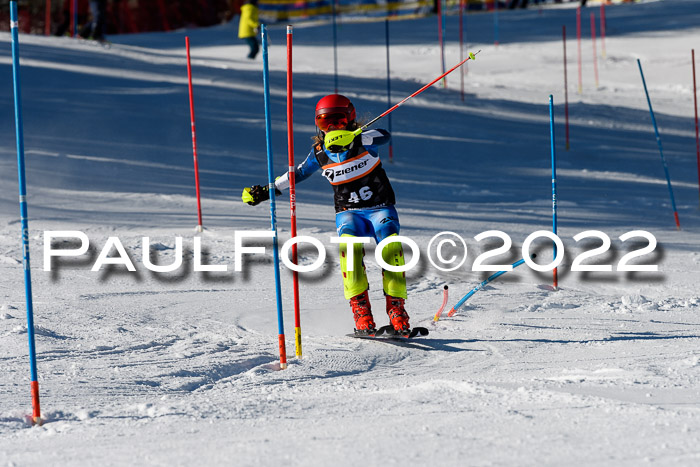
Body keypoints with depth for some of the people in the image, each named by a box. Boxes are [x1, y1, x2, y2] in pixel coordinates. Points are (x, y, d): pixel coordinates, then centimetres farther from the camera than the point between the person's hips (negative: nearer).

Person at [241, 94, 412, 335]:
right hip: (349, 213, 2)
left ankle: (396, 307, -22)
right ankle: (360, 309, -32)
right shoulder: (319, 152, 2)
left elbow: (384, 136, -30)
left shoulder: (362, 141, -9)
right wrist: (266, 191, 20)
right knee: (349, 244, -31)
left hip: (381, 209, -2)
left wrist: (350, 139, -46)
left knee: (391, 247, -30)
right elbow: (298, 173, 18)